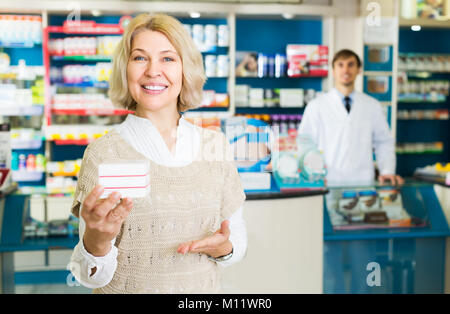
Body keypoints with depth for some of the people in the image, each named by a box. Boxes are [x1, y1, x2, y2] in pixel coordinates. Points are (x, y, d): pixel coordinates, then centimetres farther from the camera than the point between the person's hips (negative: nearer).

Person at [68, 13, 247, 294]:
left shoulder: (217, 147, -5)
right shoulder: (103, 154, -14)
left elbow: (237, 230, 5)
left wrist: (225, 248, -15)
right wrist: (96, 241, -32)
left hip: (203, 287, 3)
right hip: (125, 288, -2)